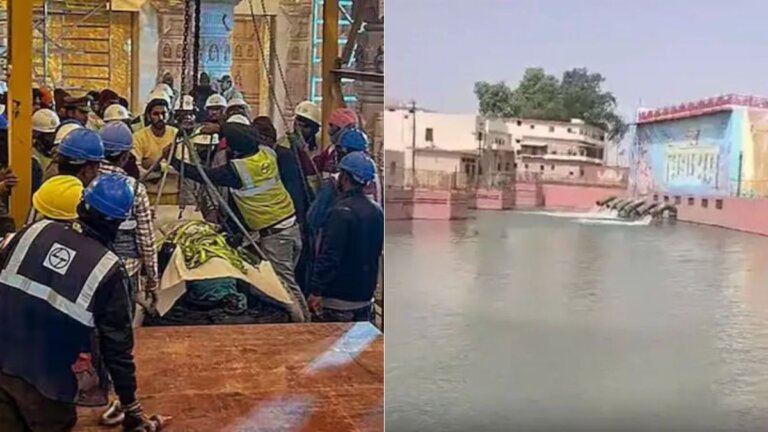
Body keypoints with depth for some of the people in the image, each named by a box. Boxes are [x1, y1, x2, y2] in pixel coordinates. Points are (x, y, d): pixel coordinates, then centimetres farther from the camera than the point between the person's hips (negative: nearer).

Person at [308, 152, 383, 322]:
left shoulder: (342, 211, -18)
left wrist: (316, 291, -18)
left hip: (338, 299, -8)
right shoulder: (377, 211, 7)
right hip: (365, 297, 8)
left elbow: (329, 256, -22)